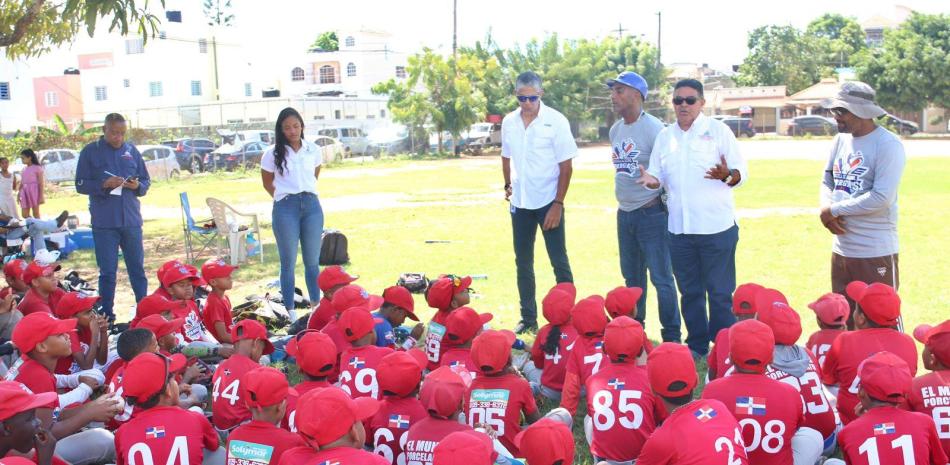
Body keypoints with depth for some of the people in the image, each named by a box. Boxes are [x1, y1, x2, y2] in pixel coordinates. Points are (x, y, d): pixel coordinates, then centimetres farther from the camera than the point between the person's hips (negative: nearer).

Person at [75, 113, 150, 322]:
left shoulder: (132, 151, 8)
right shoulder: (90, 152, 1)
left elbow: (146, 181, 12)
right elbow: (80, 185, -2)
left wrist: (138, 185, -11)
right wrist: (104, 185, -18)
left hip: (131, 220, 2)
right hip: (104, 223, -2)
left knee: (137, 268, 9)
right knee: (107, 271, 3)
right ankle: (107, 315, 11)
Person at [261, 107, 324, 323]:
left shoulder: (314, 150, 6)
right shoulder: (273, 153, -1)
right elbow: (267, 183, 8)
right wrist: (285, 196, 5)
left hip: (312, 205, 2)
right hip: (286, 208, -2)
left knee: (313, 261, 9)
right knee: (289, 262, 3)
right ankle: (290, 311, 10)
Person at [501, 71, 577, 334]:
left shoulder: (556, 121, -10)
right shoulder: (509, 122, 3)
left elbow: (565, 166, -10)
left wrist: (558, 203, -14)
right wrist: (507, 185, 7)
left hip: (548, 202, -4)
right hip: (519, 203, 5)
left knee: (559, 263, 2)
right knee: (523, 264, 11)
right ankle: (528, 318, 22)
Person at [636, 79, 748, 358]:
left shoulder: (718, 131, -1)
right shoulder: (665, 136, 11)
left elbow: (742, 173, -4)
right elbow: (659, 177, 13)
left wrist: (726, 175, -27)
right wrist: (652, 180, -11)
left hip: (717, 228, -4)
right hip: (679, 229, 4)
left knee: (720, 293, 2)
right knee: (689, 292, 14)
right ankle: (696, 345, 26)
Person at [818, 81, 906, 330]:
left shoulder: (888, 145, -15)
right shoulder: (840, 140, 8)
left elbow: (881, 198, -22)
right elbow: (827, 181, 16)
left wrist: (834, 210, -14)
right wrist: (826, 208, -6)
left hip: (875, 253, -7)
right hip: (841, 248, 8)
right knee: (843, 320, 19)